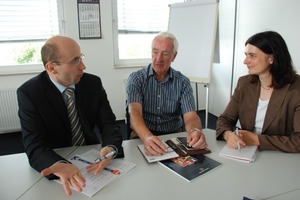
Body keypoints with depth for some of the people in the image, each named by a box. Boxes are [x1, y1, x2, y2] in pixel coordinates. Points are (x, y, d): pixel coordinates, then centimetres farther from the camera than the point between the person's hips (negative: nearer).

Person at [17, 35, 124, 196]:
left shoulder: (93, 83, -7)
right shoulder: (29, 92, -14)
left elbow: (108, 123, -8)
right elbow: (34, 145, -21)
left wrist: (111, 147, -31)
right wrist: (60, 165, -42)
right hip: (56, 160, -1)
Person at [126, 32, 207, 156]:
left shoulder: (183, 82, -1)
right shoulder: (136, 79, -6)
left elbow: (190, 116, -11)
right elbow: (135, 112, -21)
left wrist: (195, 131, -36)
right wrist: (147, 137, -42)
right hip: (143, 136, -2)